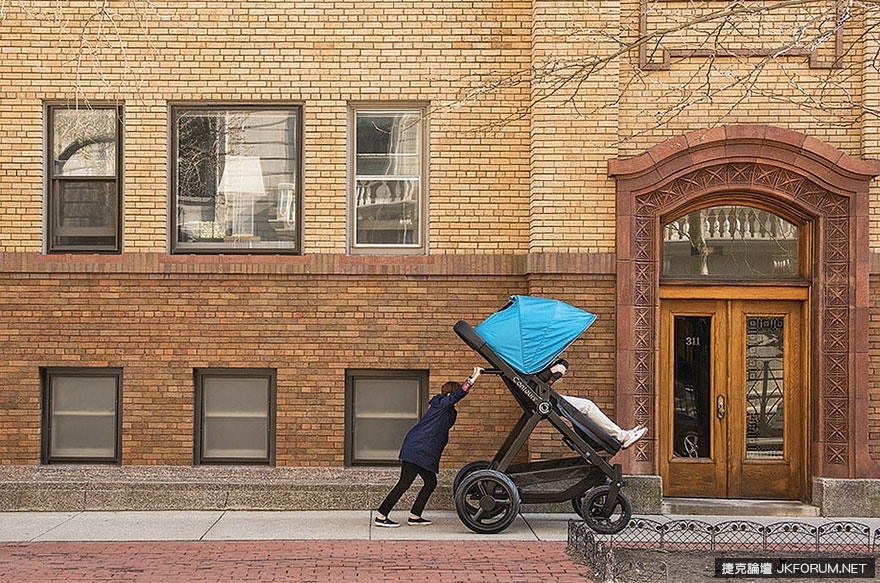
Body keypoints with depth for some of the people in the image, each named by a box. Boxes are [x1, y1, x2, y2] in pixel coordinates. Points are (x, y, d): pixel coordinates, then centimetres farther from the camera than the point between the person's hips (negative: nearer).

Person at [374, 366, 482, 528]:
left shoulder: (443, 407, 16)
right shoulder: (442, 404, -12)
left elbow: (458, 391, 31)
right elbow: (459, 394, -24)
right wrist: (475, 377, -26)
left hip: (424, 453, 11)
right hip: (417, 451, -11)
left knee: (430, 483, 12)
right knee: (404, 483, -8)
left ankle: (415, 516, 17)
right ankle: (381, 516, -5)